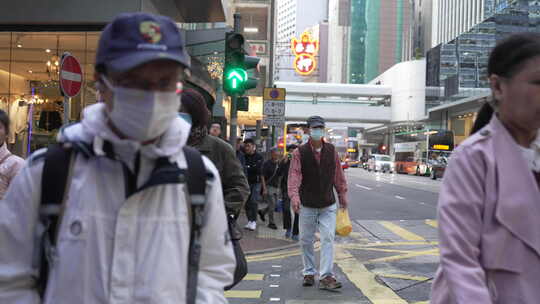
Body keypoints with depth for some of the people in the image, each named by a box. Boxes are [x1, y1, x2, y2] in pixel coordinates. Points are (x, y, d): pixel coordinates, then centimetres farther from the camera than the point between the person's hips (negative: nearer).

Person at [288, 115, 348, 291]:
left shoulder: (332, 151, 2)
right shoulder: (300, 153, -6)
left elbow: (338, 175, 9)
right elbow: (294, 175, -17)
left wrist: (342, 195, 11)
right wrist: (294, 196, -30)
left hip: (328, 205, 1)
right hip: (307, 205, -1)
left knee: (328, 238, -9)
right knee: (306, 241, 9)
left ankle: (326, 277, -8)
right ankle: (309, 273, 26)